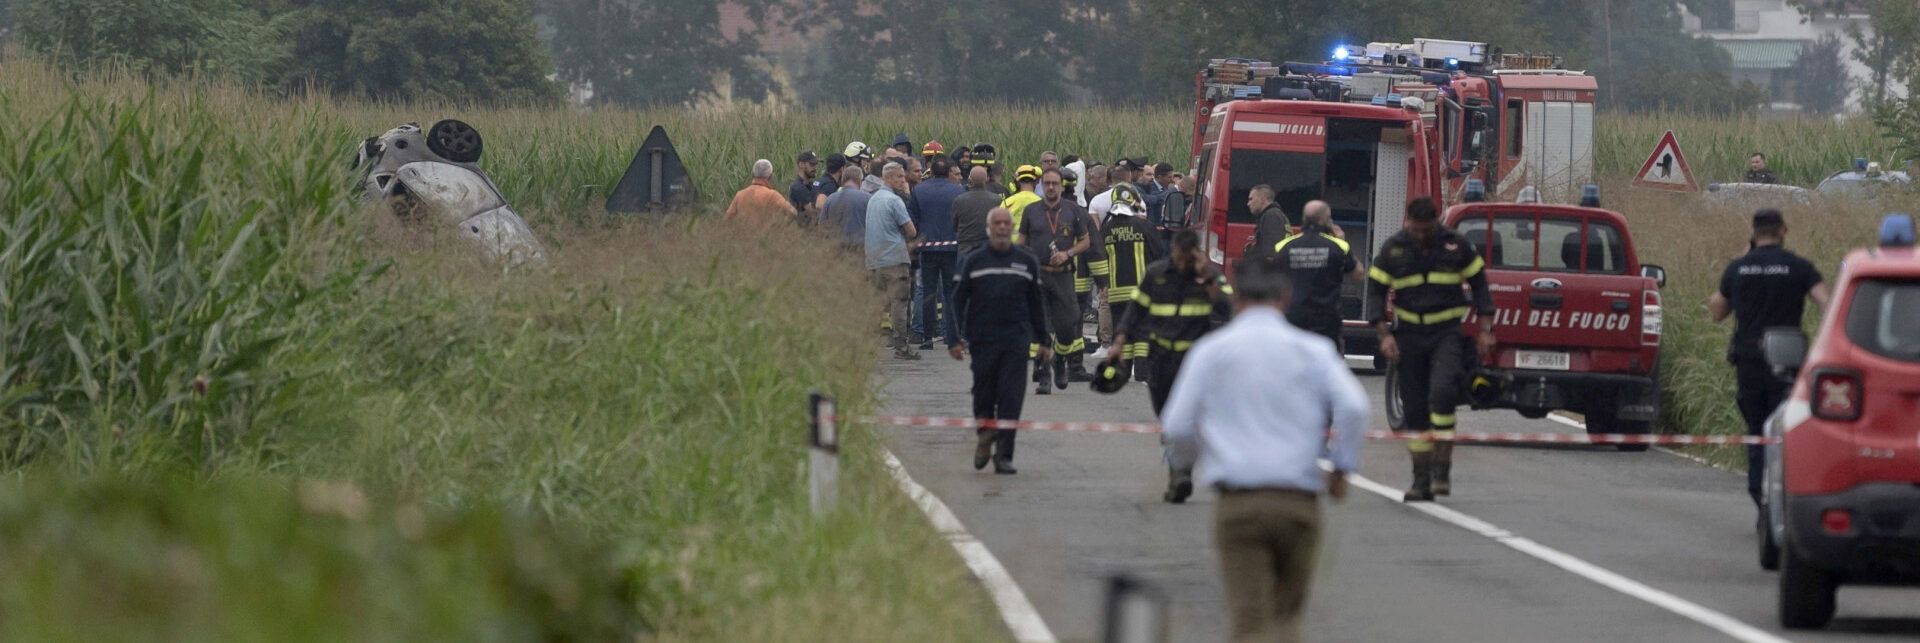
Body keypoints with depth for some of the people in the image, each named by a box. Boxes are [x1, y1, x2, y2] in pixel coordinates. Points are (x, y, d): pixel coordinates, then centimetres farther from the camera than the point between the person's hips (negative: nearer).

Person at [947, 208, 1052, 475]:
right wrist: (955, 339, -5)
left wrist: (1042, 339, 17)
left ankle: (1004, 456, -4)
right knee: (984, 397, 8)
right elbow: (957, 301, 3)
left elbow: (1035, 303, 15)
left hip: (1016, 342, 0)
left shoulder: (1027, 262, 8)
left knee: (1011, 400, -7)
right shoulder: (972, 262, 3)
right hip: (982, 341, 0)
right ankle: (985, 438, 34)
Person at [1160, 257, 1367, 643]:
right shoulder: (1312, 350, 3)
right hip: (1299, 502, 1)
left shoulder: (1210, 351, 4)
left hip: (1239, 504, -1)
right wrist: (1341, 467, 4)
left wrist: (1183, 460, 26)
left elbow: (1178, 426, 4)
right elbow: (1353, 406, -9)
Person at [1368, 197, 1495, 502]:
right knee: (1415, 409, 3)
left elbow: (1479, 285, 8)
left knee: (1442, 391, -25)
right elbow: (1376, 291, 5)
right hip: (1409, 334, 2)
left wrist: (1485, 331, 2)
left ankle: (1442, 467, -19)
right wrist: (1384, 334, -6)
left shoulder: (1456, 246, -1)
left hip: (1447, 331, -2)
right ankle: (1421, 480, 10)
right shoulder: (1393, 249, 1)